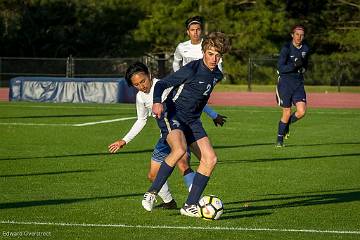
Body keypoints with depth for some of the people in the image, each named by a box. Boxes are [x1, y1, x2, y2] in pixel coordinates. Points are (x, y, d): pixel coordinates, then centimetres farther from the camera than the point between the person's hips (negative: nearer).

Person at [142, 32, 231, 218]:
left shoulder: (216, 75, 8)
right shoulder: (192, 69, -15)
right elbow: (161, 84, -16)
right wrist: (157, 102, -33)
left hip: (192, 119, 7)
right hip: (172, 114, -7)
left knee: (210, 158, -7)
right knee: (180, 149, -34)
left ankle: (190, 206, -1)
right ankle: (152, 193, -21)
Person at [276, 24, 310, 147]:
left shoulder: (305, 48, 5)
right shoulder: (286, 48, -12)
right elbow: (280, 68, -16)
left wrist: (303, 68, 3)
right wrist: (294, 65, -29)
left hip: (299, 83, 4)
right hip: (285, 82, -4)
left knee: (301, 111, -11)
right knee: (287, 112, -2)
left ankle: (287, 123, 20)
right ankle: (280, 139, 17)